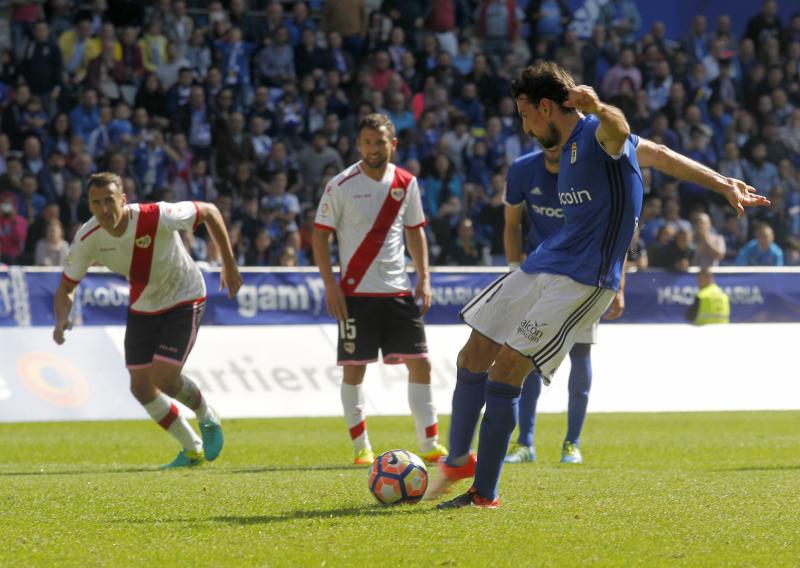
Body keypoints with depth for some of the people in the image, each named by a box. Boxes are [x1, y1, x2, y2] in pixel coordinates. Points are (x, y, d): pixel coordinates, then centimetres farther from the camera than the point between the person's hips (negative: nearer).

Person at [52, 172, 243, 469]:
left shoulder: (158, 217, -32)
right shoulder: (87, 238, -20)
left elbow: (209, 211, -15)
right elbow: (66, 288, -8)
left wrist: (229, 264, -9)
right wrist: (62, 319, -31)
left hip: (184, 299, -5)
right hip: (142, 307, 5)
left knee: (164, 379, -17)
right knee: (141, 387, 0)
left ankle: (207, 418, 17)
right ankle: (192, 449, 21)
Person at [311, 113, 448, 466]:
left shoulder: (406, 183, 5)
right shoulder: (341, 185, -6)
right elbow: (319, 235, -3)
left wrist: (424, 278, 6)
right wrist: (330, 286, -10)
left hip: (398, 291, 3)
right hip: (356, 292, -3)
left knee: (420, 364, 0)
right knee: (354, 369, -2)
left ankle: (429, 444, 6)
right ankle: (361, 447, 8)